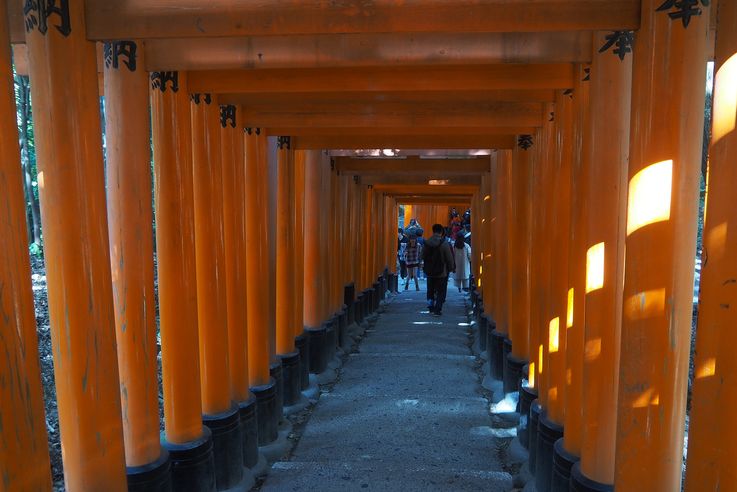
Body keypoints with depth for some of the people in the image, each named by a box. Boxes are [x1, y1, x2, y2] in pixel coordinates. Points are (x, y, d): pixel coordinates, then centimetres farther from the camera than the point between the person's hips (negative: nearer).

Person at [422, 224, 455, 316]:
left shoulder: (427, 242, -3)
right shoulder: (444, 243, -15)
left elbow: (423, 256, 7)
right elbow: (449, 258, -10)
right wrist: (451, 268, 5)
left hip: (430, 272, 4)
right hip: (442, 272, -4)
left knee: (430, 290, 19)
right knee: (441, 291, 6)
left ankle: (431, 307, 18)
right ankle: (437, 309, 2)